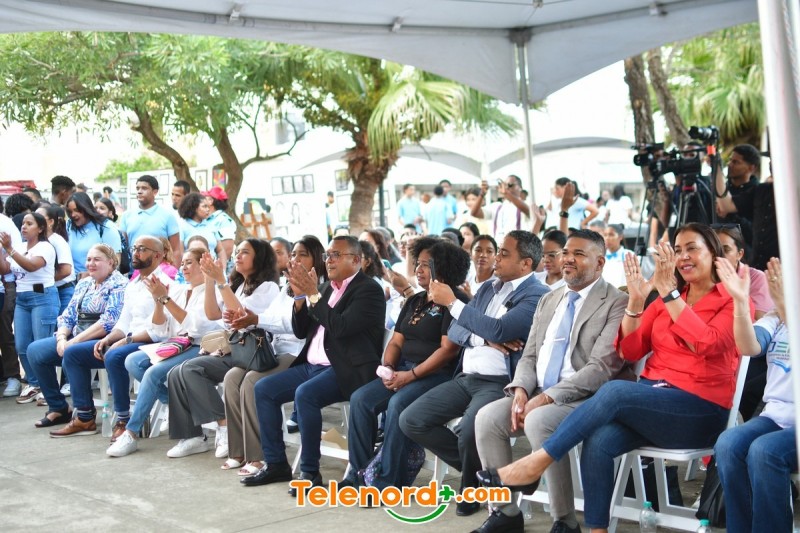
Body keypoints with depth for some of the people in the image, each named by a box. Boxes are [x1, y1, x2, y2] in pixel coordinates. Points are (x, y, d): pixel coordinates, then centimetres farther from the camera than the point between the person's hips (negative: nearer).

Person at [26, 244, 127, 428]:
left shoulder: (118, 285, -7)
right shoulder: (83, 284, 18)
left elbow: (108, 323, -19)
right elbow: (68, 316, 15)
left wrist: (74, 341, -21)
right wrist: (61, 338, -7)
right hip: (75, 338, 9)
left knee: (72, 353, -35)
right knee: (35, 350, -4)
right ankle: (58, 408, 3)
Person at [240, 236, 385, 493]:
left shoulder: (368, 289, -8)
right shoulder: (328, 288, 16)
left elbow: (341, 328, -23)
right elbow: (301, 331, 15)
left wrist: (313, 295, -18)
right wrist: (300, 295, 1)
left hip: (345, 370, -9)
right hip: (312, 365, 9)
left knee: (305, 393, -32)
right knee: (263, 389, -4)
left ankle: (310, 472, -20)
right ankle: (275, 463, 1)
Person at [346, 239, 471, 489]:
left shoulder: (455, 301, -6)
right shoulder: (414, 301, 20)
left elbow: (448, 349, -15)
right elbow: (396, 341, 18)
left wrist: (411, 375, -18)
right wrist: (388, 368, -3)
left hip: (436, 374, -8)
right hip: (403, 370, 8)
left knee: (398, 404, -32)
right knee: (360, 399, -13)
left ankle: (387, 481, -25)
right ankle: (359, 472, -8)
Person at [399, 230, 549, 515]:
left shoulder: (537, 295, -8)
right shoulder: (487, 288, 17)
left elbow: (500, 330, -22)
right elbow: (454, 331, 11)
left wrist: (452, 302, -15)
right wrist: (486, 340, -10)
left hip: (500, 384, -8)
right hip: (465, 378, 8)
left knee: (468, 432, -33)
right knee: (410, 420, -6)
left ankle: (472, 484, 0)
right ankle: (474, 466, 10)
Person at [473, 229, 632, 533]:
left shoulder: (616, 303, -6)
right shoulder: (548, 301, 18)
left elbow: (601, 368, -16)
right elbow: (530, 356, 16)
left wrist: (546, 397, -21)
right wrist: (521, 390, -7)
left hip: (586, 400, -7)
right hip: (539, 395, 7)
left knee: (539, 421, -34)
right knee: (487, 417, -16)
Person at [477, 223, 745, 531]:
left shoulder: (732, 302, 1)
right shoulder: (664, 300, 17)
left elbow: (705, 344, -19)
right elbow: (629, 352, 9)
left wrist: (669, 291, -21)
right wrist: (636, 300, -5)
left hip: (700, 412, -5)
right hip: (653, 401, 5)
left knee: (615, 391, -31)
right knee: (598, 441, -27)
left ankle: (537, 462, -26)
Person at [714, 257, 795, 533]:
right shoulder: (774, 319, 14)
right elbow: (748, 347, -8)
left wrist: (788, 308, -33)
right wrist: (741, 301, -21)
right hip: (776, 415, 4)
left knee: (764, 451, -32)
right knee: (728, 444, -25)